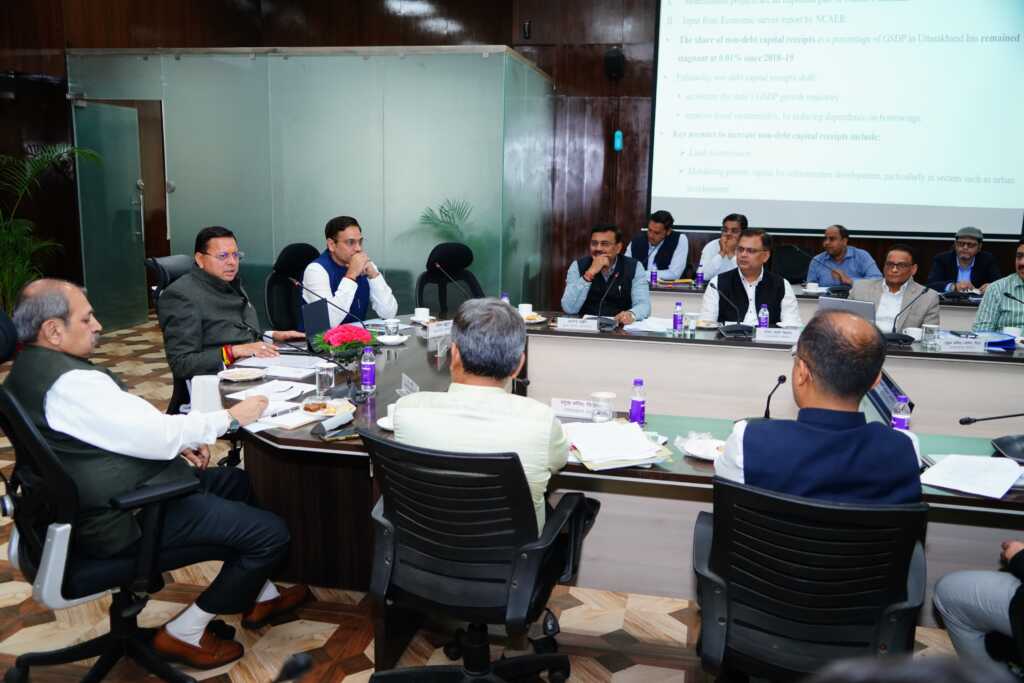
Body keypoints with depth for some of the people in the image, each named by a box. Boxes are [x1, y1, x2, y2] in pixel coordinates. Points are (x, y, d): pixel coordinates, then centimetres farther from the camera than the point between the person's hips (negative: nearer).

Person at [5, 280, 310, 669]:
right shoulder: (70, 381, -26)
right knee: (272, 533, -10)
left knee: (237, 482, 24)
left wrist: (176, 443, 5)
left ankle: (260, 597, 32)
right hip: (124, 520, -11)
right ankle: (184, 634, 7)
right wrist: (231, 417, -12)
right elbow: (157, 435, -25)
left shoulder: (28, 369, 7)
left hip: (98, 501, 11)